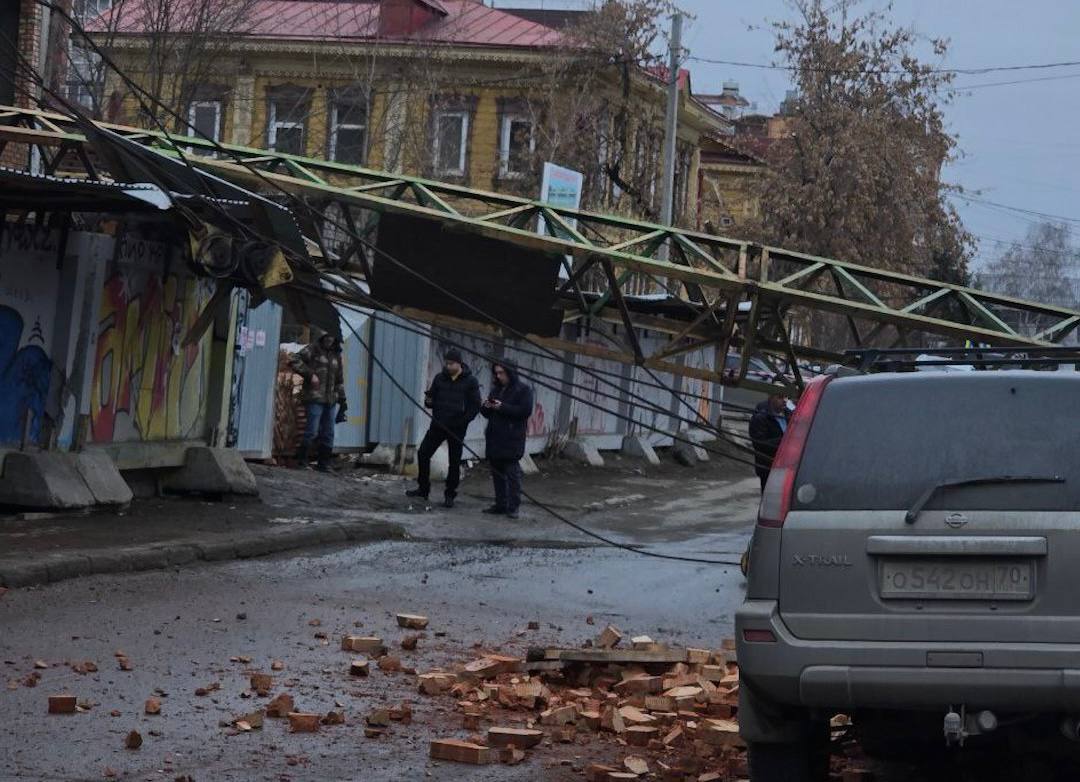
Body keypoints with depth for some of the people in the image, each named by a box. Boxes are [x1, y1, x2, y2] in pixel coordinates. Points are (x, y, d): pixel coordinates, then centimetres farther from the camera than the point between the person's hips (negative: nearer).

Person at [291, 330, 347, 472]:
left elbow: (339, 379, 24)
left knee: (328, 434, 7)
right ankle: (302, 461, 0)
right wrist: (310, 374, -17)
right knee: (312, 431, -10)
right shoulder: (313, 349, -1)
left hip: (331, 400, 6)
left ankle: (324, 463, 13)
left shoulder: (336, 354, 18)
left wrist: (342, 398, 17)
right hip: (315, 398, -6)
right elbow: (296, 361, -9)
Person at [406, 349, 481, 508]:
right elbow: (432, 398, 15)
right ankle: (423, 488, 13)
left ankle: (450, 495, 13)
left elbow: (475, 406, -5)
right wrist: (428, 401, -10)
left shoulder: (470, 381, -4)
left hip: (457, 428, -4)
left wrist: (462, 421, -16)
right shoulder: (440, 378, 6)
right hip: (438, 424, 4)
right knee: (423, 453, -1)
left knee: (454, 462, 2)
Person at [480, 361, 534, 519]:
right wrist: (487, 407, -3)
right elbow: (486, 413, 22)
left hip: (512, 440, -7)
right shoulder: (496, 389, 18)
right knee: (497, 472, 9)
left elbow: (526, 410, -15)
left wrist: (502, 407, -18)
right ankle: (500, 504, 15)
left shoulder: (523, 390, -3)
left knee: (512, 472, -7)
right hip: (495, 438, 7)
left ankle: (513, 506, -4)